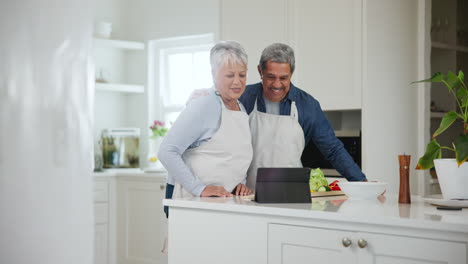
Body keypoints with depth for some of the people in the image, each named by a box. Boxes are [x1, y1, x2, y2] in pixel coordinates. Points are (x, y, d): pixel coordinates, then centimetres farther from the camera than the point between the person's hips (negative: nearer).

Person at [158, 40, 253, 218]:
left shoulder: (243, 110, 13)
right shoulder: (203, 106, -11)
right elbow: (167, 152, -17)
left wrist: (241, 183, 7)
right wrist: (200, 188, -21)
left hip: (222, 201, 7)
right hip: (189, 199, -7)